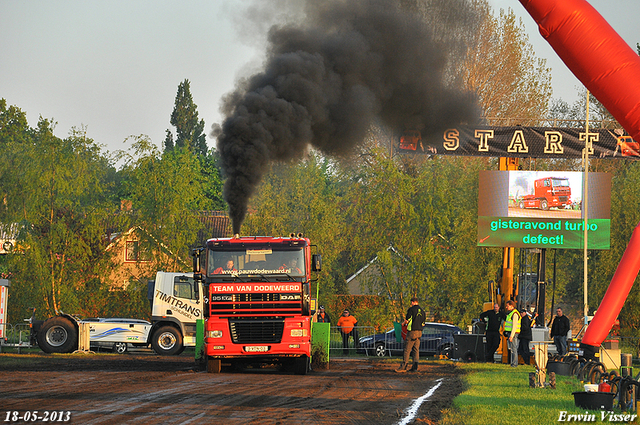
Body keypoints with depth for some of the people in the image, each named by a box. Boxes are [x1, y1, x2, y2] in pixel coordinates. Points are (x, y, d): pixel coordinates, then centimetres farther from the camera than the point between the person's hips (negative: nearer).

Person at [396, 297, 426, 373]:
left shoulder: (411, 309, -9)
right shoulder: (422, 311, 13)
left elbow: (407, 320, -10)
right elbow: (423, 323, 17)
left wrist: (403, 324, 11)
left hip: (412, 332, -7)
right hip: (419, 332, 7)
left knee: (407, 349, -4)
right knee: (416, 350, 8)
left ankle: (403, 366, -4)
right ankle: (415, 366, 2)